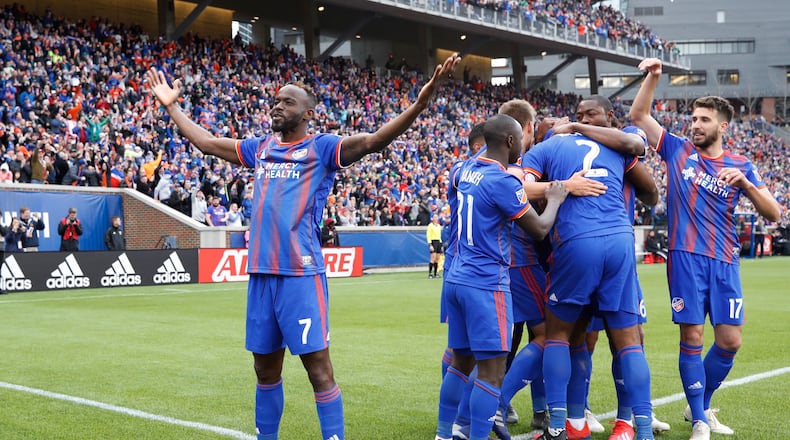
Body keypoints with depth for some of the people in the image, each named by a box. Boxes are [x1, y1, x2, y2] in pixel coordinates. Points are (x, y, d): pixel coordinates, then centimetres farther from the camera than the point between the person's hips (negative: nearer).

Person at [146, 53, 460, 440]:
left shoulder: (322, 147, -1)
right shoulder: (261, 148, 16)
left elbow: (372, 141, -16)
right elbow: (205, 141, 28)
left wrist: (420, 103, -29)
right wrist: (170, 105, 34)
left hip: (301, 274, -6)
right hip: (260, 273, 6)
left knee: (318, 367, -5)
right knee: (266, 368, 15)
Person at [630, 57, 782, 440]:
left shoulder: (740, 166, 9)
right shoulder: (678, 150, 6)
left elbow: (773, 213, 2)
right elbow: (638, 115, 5)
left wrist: (744, 183, -14)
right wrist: (653, 77, -8)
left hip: (724, 262, 3)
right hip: (686, 257, -2)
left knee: (729, 341, 4)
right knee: (692, 337, -4)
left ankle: (701, 407, 25)